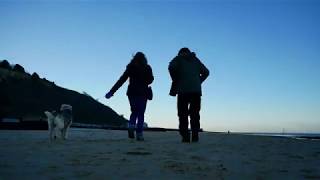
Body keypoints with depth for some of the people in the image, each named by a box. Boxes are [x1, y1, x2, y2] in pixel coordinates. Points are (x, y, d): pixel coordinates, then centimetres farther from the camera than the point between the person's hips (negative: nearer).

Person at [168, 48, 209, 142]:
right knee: (195, 114, 7)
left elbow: (171, 67, -7)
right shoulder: (196, 59, 23)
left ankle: (185, 136, -7)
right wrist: (198, 82, 17)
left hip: (183, 90, -3)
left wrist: (175, 81, 3)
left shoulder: (178, 58, 12)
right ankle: (195, 136, -1)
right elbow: (206, 72, 17)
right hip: (196, 90, 3)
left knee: (183, 114, 0)